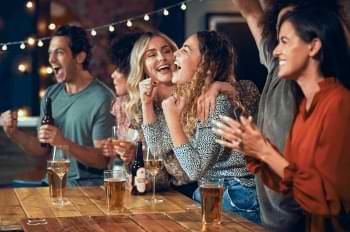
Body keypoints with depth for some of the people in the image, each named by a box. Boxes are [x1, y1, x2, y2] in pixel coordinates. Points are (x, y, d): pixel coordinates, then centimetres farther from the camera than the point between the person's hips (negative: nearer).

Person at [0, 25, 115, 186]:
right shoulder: (51, 94, 10)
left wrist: (64, 144, -26)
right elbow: (44, 151, 15)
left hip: (87, 188, -6)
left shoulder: (102, 99, -11)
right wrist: (15, 134, -1)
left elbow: (102, 160, -13)